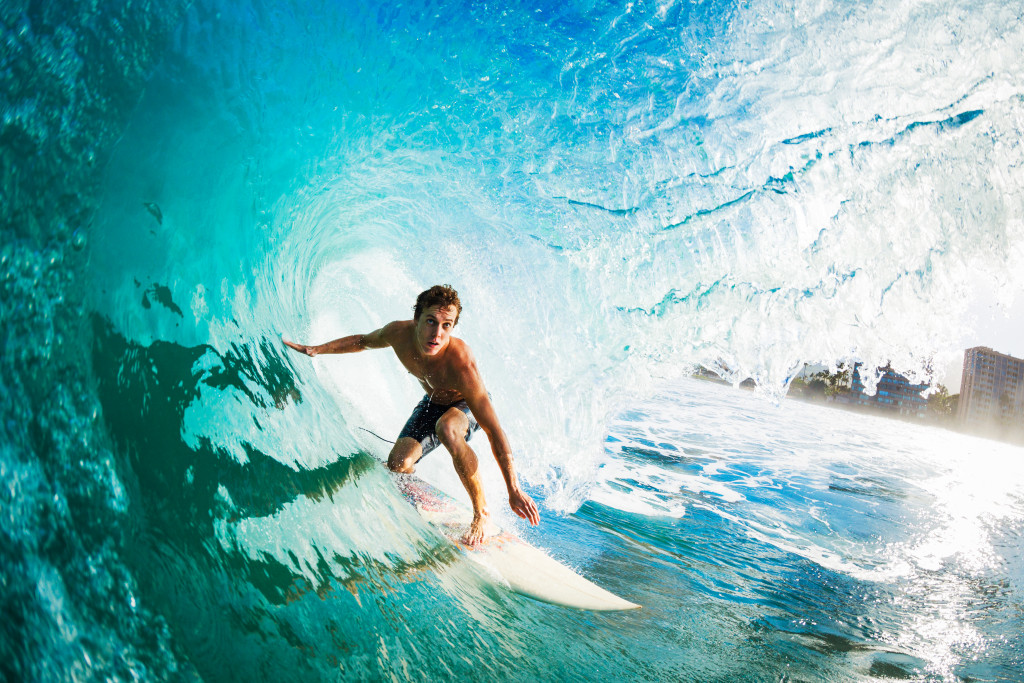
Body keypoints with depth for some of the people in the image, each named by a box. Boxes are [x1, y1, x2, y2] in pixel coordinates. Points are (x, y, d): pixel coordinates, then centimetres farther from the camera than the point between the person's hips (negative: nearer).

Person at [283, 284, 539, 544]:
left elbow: (494, 431, -41)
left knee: (447, 429, -39)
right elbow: (364, 341, 1)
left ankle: (481, 512, -21)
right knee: (398, 464, -13)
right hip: (432, 402, 5)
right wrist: (315, 349, 1)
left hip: (466, 405, -5)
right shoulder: (398, 333, -26)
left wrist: (514, 491, -42)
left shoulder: (460, 364, -42)